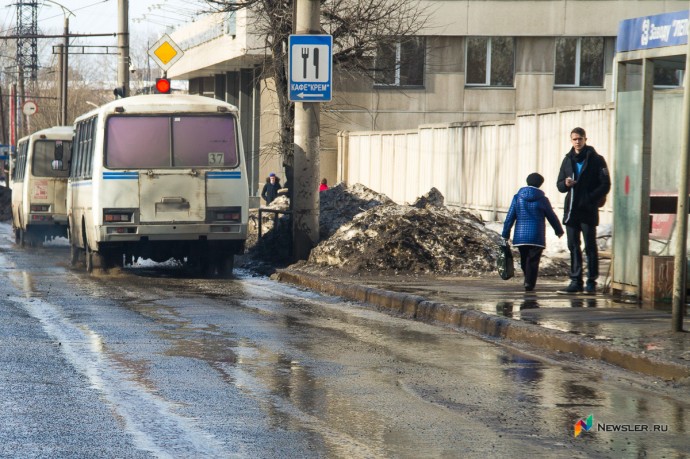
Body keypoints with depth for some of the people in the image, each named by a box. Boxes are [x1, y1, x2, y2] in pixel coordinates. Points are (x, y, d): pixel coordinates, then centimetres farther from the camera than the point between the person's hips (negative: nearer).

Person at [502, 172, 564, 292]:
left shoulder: (518, 197, 2)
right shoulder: (542, 199, -2)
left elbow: (510, 217, 1)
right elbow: (552, 217, 8)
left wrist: (506, 234, 5)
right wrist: (559, 231, 24)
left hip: (520, 236, 2)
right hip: (537, 236, -2)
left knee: (524, 260, 14)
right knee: (533, 261, -3)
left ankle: (528, 281, 23)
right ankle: (529, 283, -14)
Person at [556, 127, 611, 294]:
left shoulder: (596, 160, -1)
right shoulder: (568, 160, 14)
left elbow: (605, 185, -5)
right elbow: (560, 185, 17)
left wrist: (590, 199, -15)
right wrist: (566, 184, -6)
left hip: (588, 211, -5)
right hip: (571, 210, 5)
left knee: (590, 247, -3)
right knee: (573, 247, 5)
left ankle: (591, 282, -1)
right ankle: (576, 281, 8)